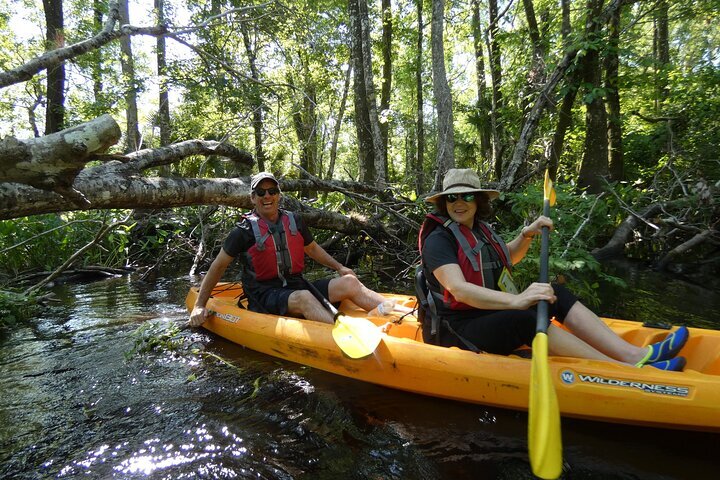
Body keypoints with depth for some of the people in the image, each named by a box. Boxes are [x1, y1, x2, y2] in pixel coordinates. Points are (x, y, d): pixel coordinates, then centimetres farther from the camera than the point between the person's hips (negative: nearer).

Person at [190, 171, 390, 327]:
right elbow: (218, 266, 2)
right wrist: (199, 305, 0)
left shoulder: (294, 221, 9)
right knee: (304, 298, -38)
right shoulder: (246, 230, -5)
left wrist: (339, 267, 14)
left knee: (350, 283, -14)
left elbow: (312, 248, 25)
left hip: (297, 285, 6)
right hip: (264, 296, -5)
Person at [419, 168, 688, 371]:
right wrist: (515, 301, -40)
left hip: (492, 313, 9)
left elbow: (508, 258, 28)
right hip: (459, 330, -9)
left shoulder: (479, 229, 11)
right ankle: (629, 371, -28)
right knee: (527, 319, -32)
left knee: (558, 295, -3)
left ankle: (633, 354, -12)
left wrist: (527, 234, 9)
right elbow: (458, 290, -30)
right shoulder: (438, 239, -16)